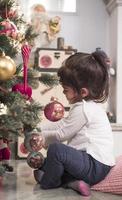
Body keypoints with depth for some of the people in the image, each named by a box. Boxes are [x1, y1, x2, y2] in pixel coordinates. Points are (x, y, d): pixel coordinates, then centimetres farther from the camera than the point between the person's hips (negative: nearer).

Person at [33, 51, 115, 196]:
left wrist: (41, 137, 2)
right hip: (95, 164, 11)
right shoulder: (88, 106, 13)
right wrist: (38, 127, 15)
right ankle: (71, 181, -3)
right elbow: (62, 124, 18)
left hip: (95, 166, -11)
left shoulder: (82, 109, -20)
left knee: (55, 149, -27)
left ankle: (49, 182, 0)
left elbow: (62, 133, -12)